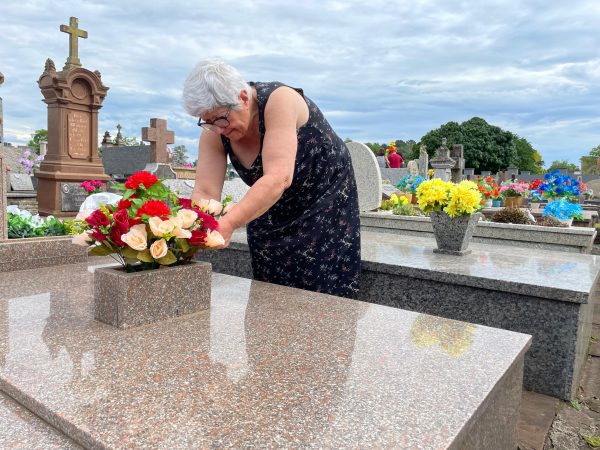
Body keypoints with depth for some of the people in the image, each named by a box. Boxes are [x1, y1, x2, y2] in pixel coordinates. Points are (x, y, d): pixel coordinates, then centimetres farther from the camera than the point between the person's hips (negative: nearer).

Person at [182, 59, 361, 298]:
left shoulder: (279, 100, -28)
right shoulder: (213, 133, -12)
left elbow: (278, 178, -40)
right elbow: (205, 192, -17)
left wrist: (228, 223, -49)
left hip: (325, 205, -5)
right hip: (270, 214, 5)